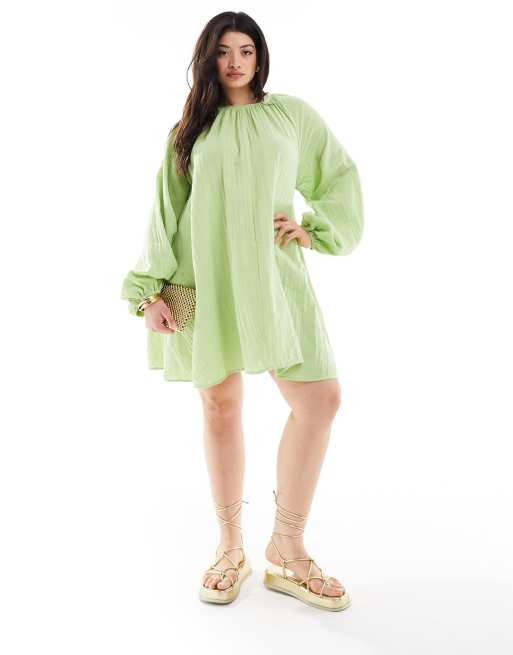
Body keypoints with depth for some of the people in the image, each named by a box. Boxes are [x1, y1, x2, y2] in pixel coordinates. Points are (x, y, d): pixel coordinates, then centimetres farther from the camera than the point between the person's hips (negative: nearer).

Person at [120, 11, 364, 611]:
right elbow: (164, 213, 8)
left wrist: (314, 228, 2)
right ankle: (230, 547, 18)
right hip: (204, 281, 0)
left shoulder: (292, 113, 14)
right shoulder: (188, 130, 14)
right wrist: (150, 289, -1)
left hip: (272, 275, 0)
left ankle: (287, 550, 4)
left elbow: (340, 177, 18)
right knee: (220, 407, 2)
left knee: (320, 397, -12)